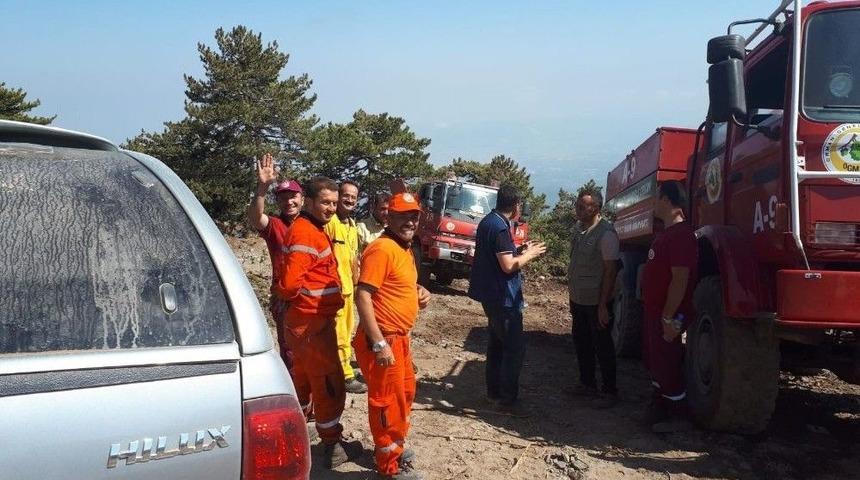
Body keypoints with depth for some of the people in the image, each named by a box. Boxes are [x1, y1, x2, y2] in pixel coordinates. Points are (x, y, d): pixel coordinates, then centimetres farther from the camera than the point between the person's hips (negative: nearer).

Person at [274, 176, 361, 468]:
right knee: (330, 384, 0)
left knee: (304, 378, 21)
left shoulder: (314, 229, 13)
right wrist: (295, 299, -9)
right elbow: (291, 283, -27)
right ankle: (333, 447, 10)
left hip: (311, 319, 10)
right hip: (312, 322, -10)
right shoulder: (305, 233, -20)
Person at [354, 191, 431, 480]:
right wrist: (379, 344, -27)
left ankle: (394, 447, 42)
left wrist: (419, 293, 5)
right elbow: (363, 297, -25)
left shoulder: (404, 248, 11)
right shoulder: (382, 249, -19)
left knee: (405, 393, 24)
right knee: (388, 401, 2)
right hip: (383, 340, -10)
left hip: (400, 338, 10)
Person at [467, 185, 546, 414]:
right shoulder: (500, 227, -21)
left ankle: (494, 391, 27)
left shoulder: (489, 221, 11)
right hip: (503, 298, -10)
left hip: (492, 295, 11)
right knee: (515, 347, -5)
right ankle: (507, 399, -1)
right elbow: (508, 266, -24)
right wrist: (530, 254, -10)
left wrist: (521, 251, 13)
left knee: (497, 343, 18)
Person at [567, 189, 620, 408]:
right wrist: (572, 295, 15)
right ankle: (587, 384, 32)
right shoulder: (578, 229, 5)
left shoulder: (606, 233, -19)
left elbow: (610, 270, -19)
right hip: (578, 299, 8)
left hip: (596, 302, -8)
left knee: (602, 347, 3)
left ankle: (610, 391, 15)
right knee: (581, 341, 17)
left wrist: (603, 305, -20)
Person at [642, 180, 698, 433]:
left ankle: (679, 416, 11)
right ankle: (660, 408, 31)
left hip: (668, 314, -10)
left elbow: (680, 279, -26)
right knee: (655, 362, 18)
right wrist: (659, 315, 19)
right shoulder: (667, 232, 12)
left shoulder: (681, 235, -22)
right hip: (655, 311, 10)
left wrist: (669, 317, -25)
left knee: (667, 364, -2)